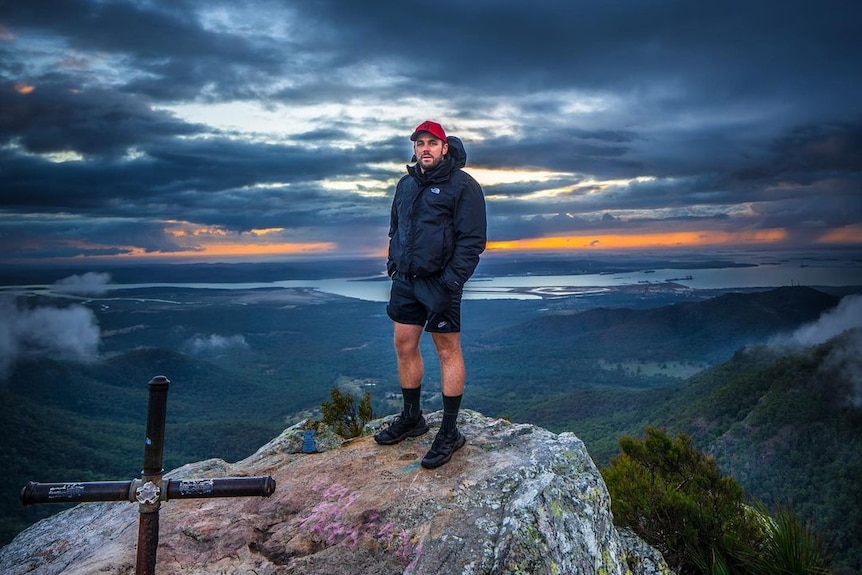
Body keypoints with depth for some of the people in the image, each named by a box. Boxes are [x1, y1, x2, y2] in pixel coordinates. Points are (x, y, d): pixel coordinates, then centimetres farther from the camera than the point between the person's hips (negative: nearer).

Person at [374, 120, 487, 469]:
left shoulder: (462, 185, -7)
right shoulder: (406, 184, 14)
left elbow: (472, 240, -11)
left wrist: (452, 282, -17)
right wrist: (392, 264, 11)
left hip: (439, 282, -7)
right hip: (405, 280, 7)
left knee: (448, 352, 0)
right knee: (404, 347, 11)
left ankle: (450, 433, 8)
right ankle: (411, 418, 28)